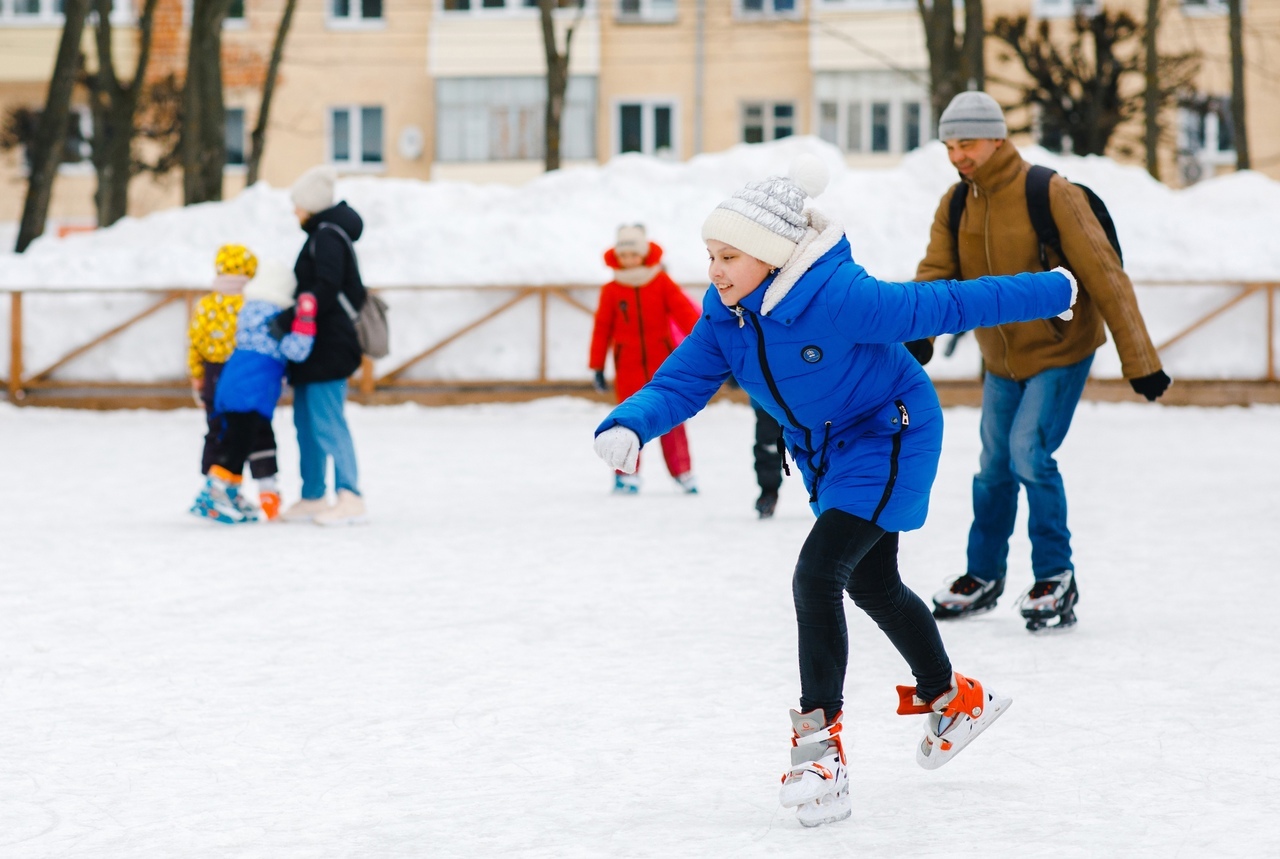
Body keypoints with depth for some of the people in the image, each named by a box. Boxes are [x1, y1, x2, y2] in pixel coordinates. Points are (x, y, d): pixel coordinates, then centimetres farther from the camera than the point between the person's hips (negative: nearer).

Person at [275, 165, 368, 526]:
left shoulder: (328, 236, -12)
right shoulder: (324, 233, 19)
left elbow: (326, 289, -23)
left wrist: (290, 318, -27)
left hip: (327, 347, -11)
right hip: (318, 347, 11)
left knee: (327, 421, -13)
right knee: (307, 421, 13)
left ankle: (350, 497, -16)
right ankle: (312, 497, 18)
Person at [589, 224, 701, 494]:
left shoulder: (662, 283, 0)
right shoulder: (611, 291, 1)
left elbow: (684, 311, -6)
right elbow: (602, 329, 3)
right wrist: (597, 366, 3)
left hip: (662, 363, 0)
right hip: (628, 368, 0)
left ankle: (682, 472, 9)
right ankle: (627, 473, 6)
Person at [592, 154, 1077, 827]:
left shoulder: (839, 297, -32)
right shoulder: (725, 315, -11)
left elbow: (942, 307, -24)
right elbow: (680, 384, -14)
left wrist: (1051, 292, -14)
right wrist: (627, 425, -36)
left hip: (889, 439, -9)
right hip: (827, 455, 9)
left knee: (817, 576, -20)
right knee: (873, 585, 22)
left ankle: (819, 742, -11)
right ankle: (952, 698, 45)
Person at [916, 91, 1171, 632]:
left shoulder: (1050, 195, -20)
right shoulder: (955, 207, -2)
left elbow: (1104, 277, -19)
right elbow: (934, 275, -9)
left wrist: (1139, 361, -20)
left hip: (1060, 352, -6)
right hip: (1001, 362, 6)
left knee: (1029, 451, -19)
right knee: (995, 467, 11)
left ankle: (1056, 577, -5)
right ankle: (983, 577, 28)